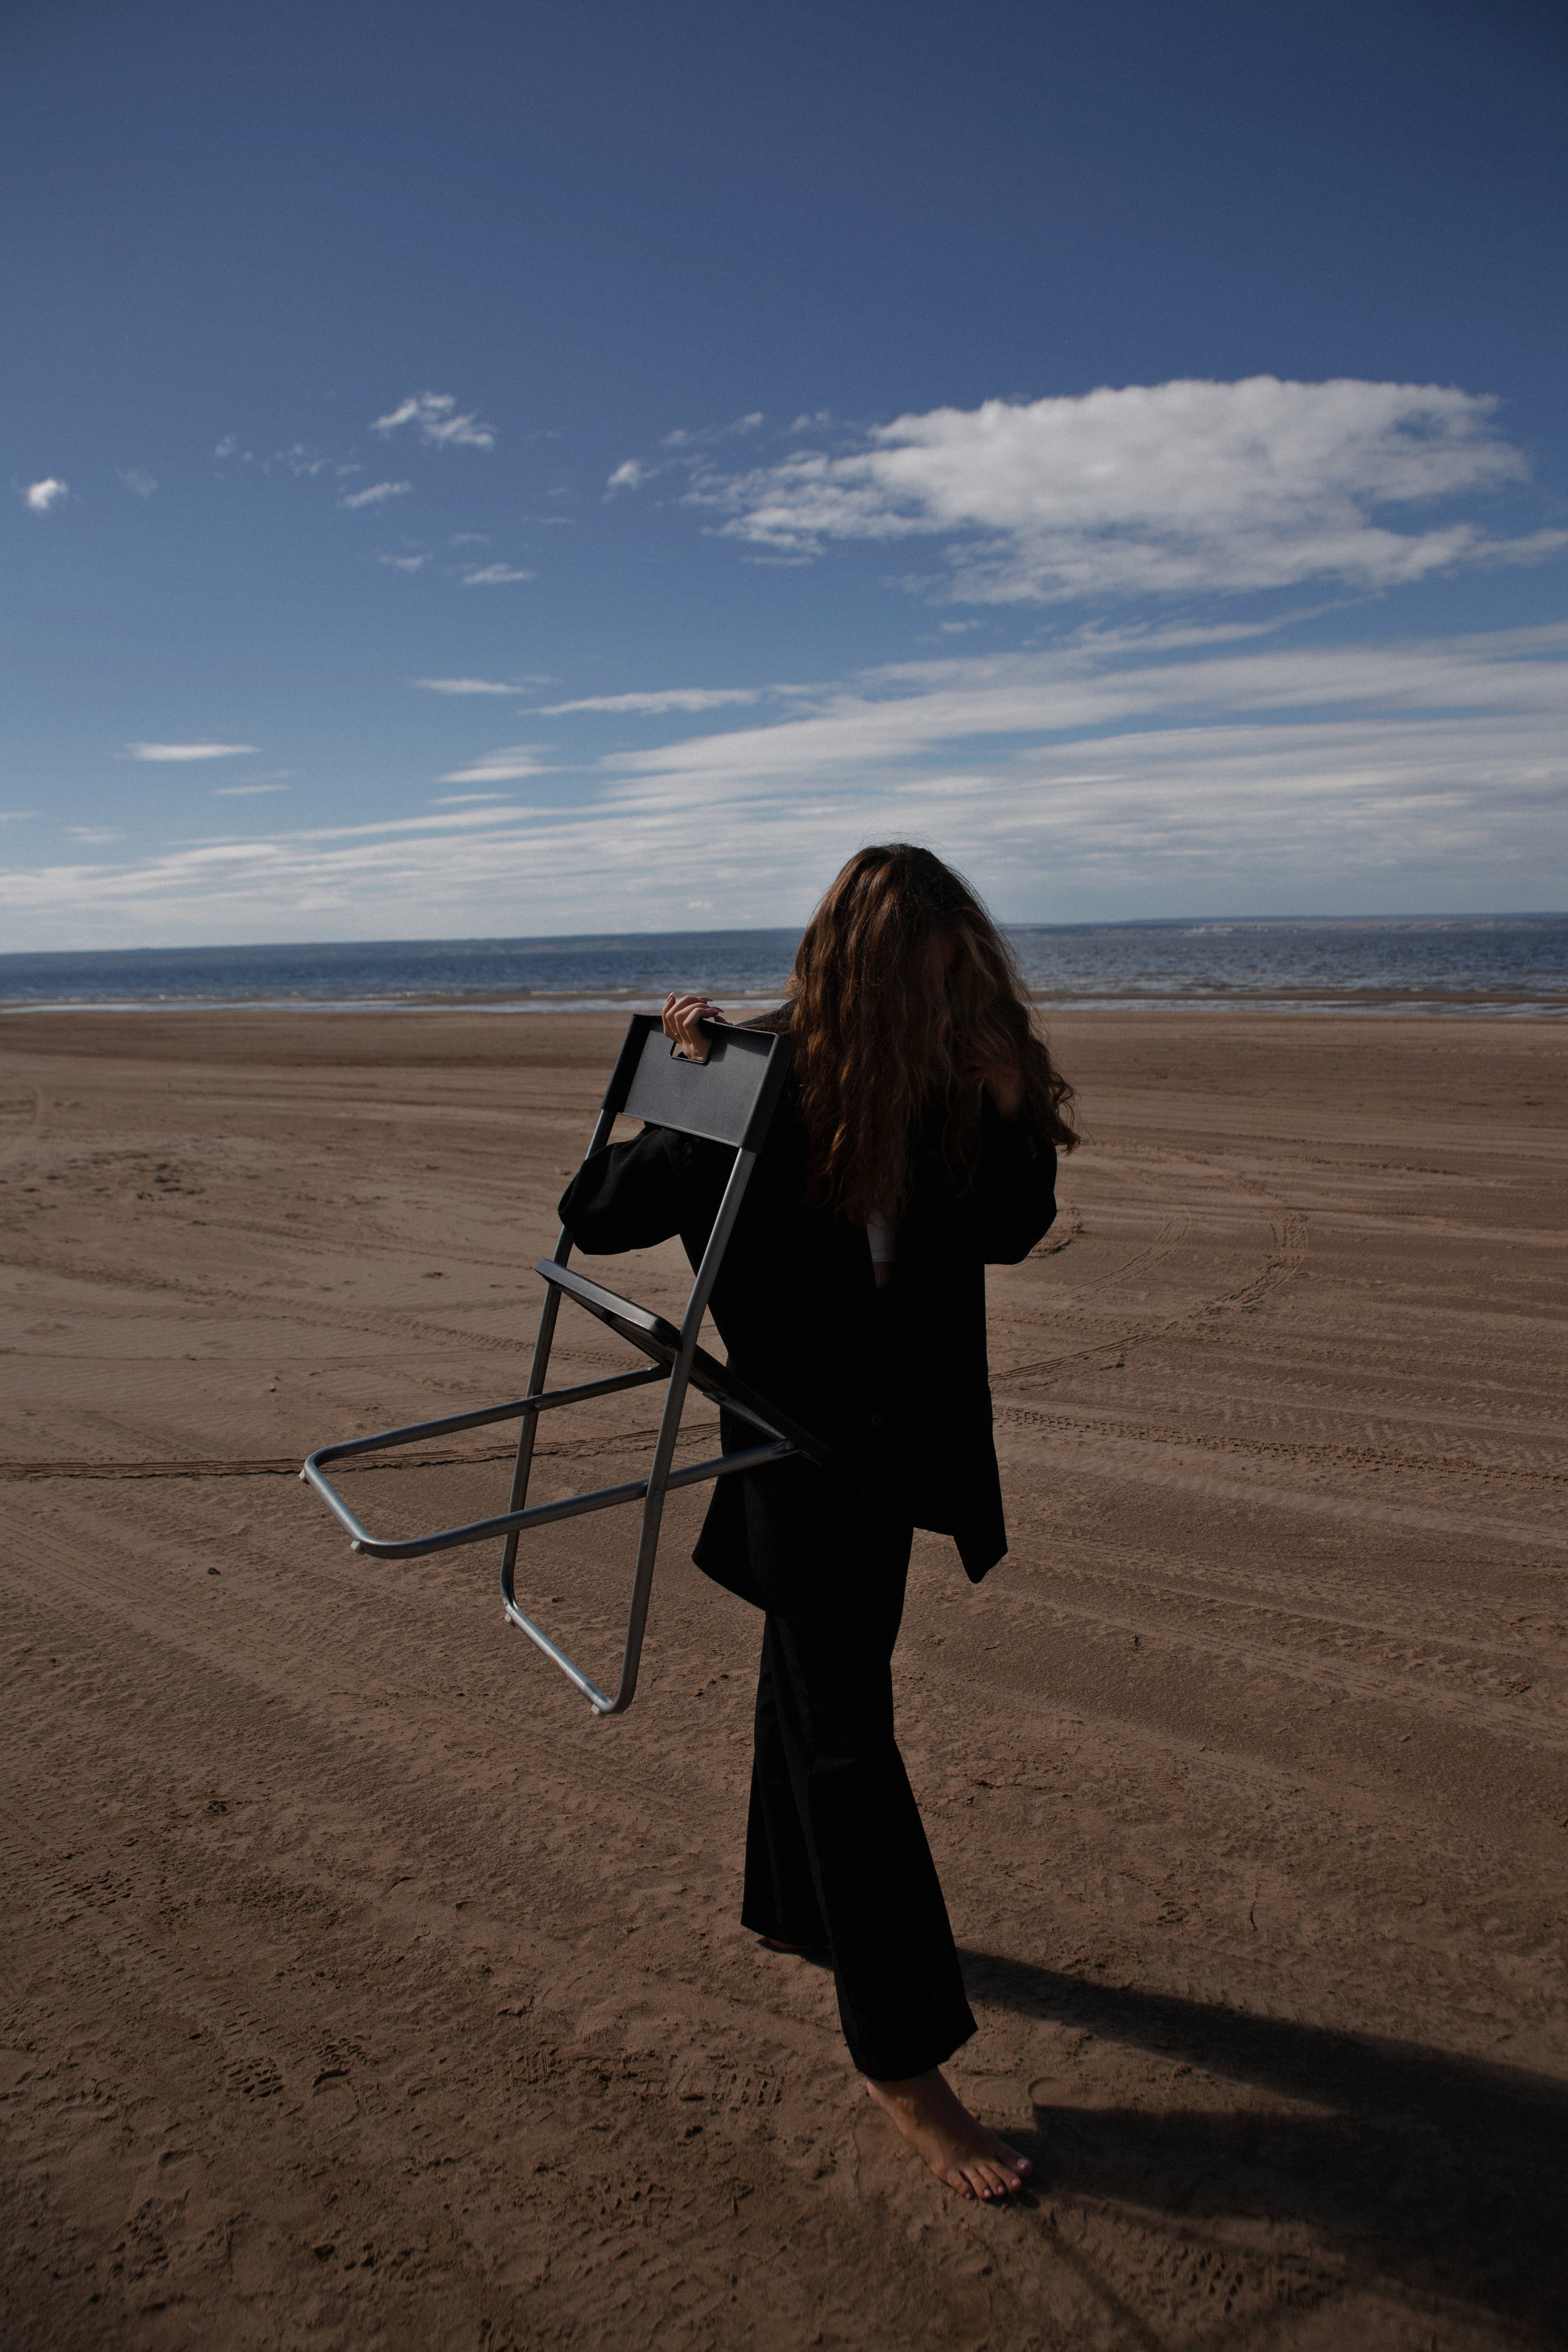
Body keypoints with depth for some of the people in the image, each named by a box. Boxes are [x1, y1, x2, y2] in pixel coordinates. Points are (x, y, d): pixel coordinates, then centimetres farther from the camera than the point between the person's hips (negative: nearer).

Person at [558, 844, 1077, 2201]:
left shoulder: (951, 1097, -8)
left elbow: (1011, 1229, -4)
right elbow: (593, 1219, -15)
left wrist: (1012, 1108, -19)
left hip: (895, 1444, 6)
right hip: (797, 1455, -6)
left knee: (815, 1689, 25)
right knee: (844, 1740, 1)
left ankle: (790, 1909, 48)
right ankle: (903, 2054, 15)